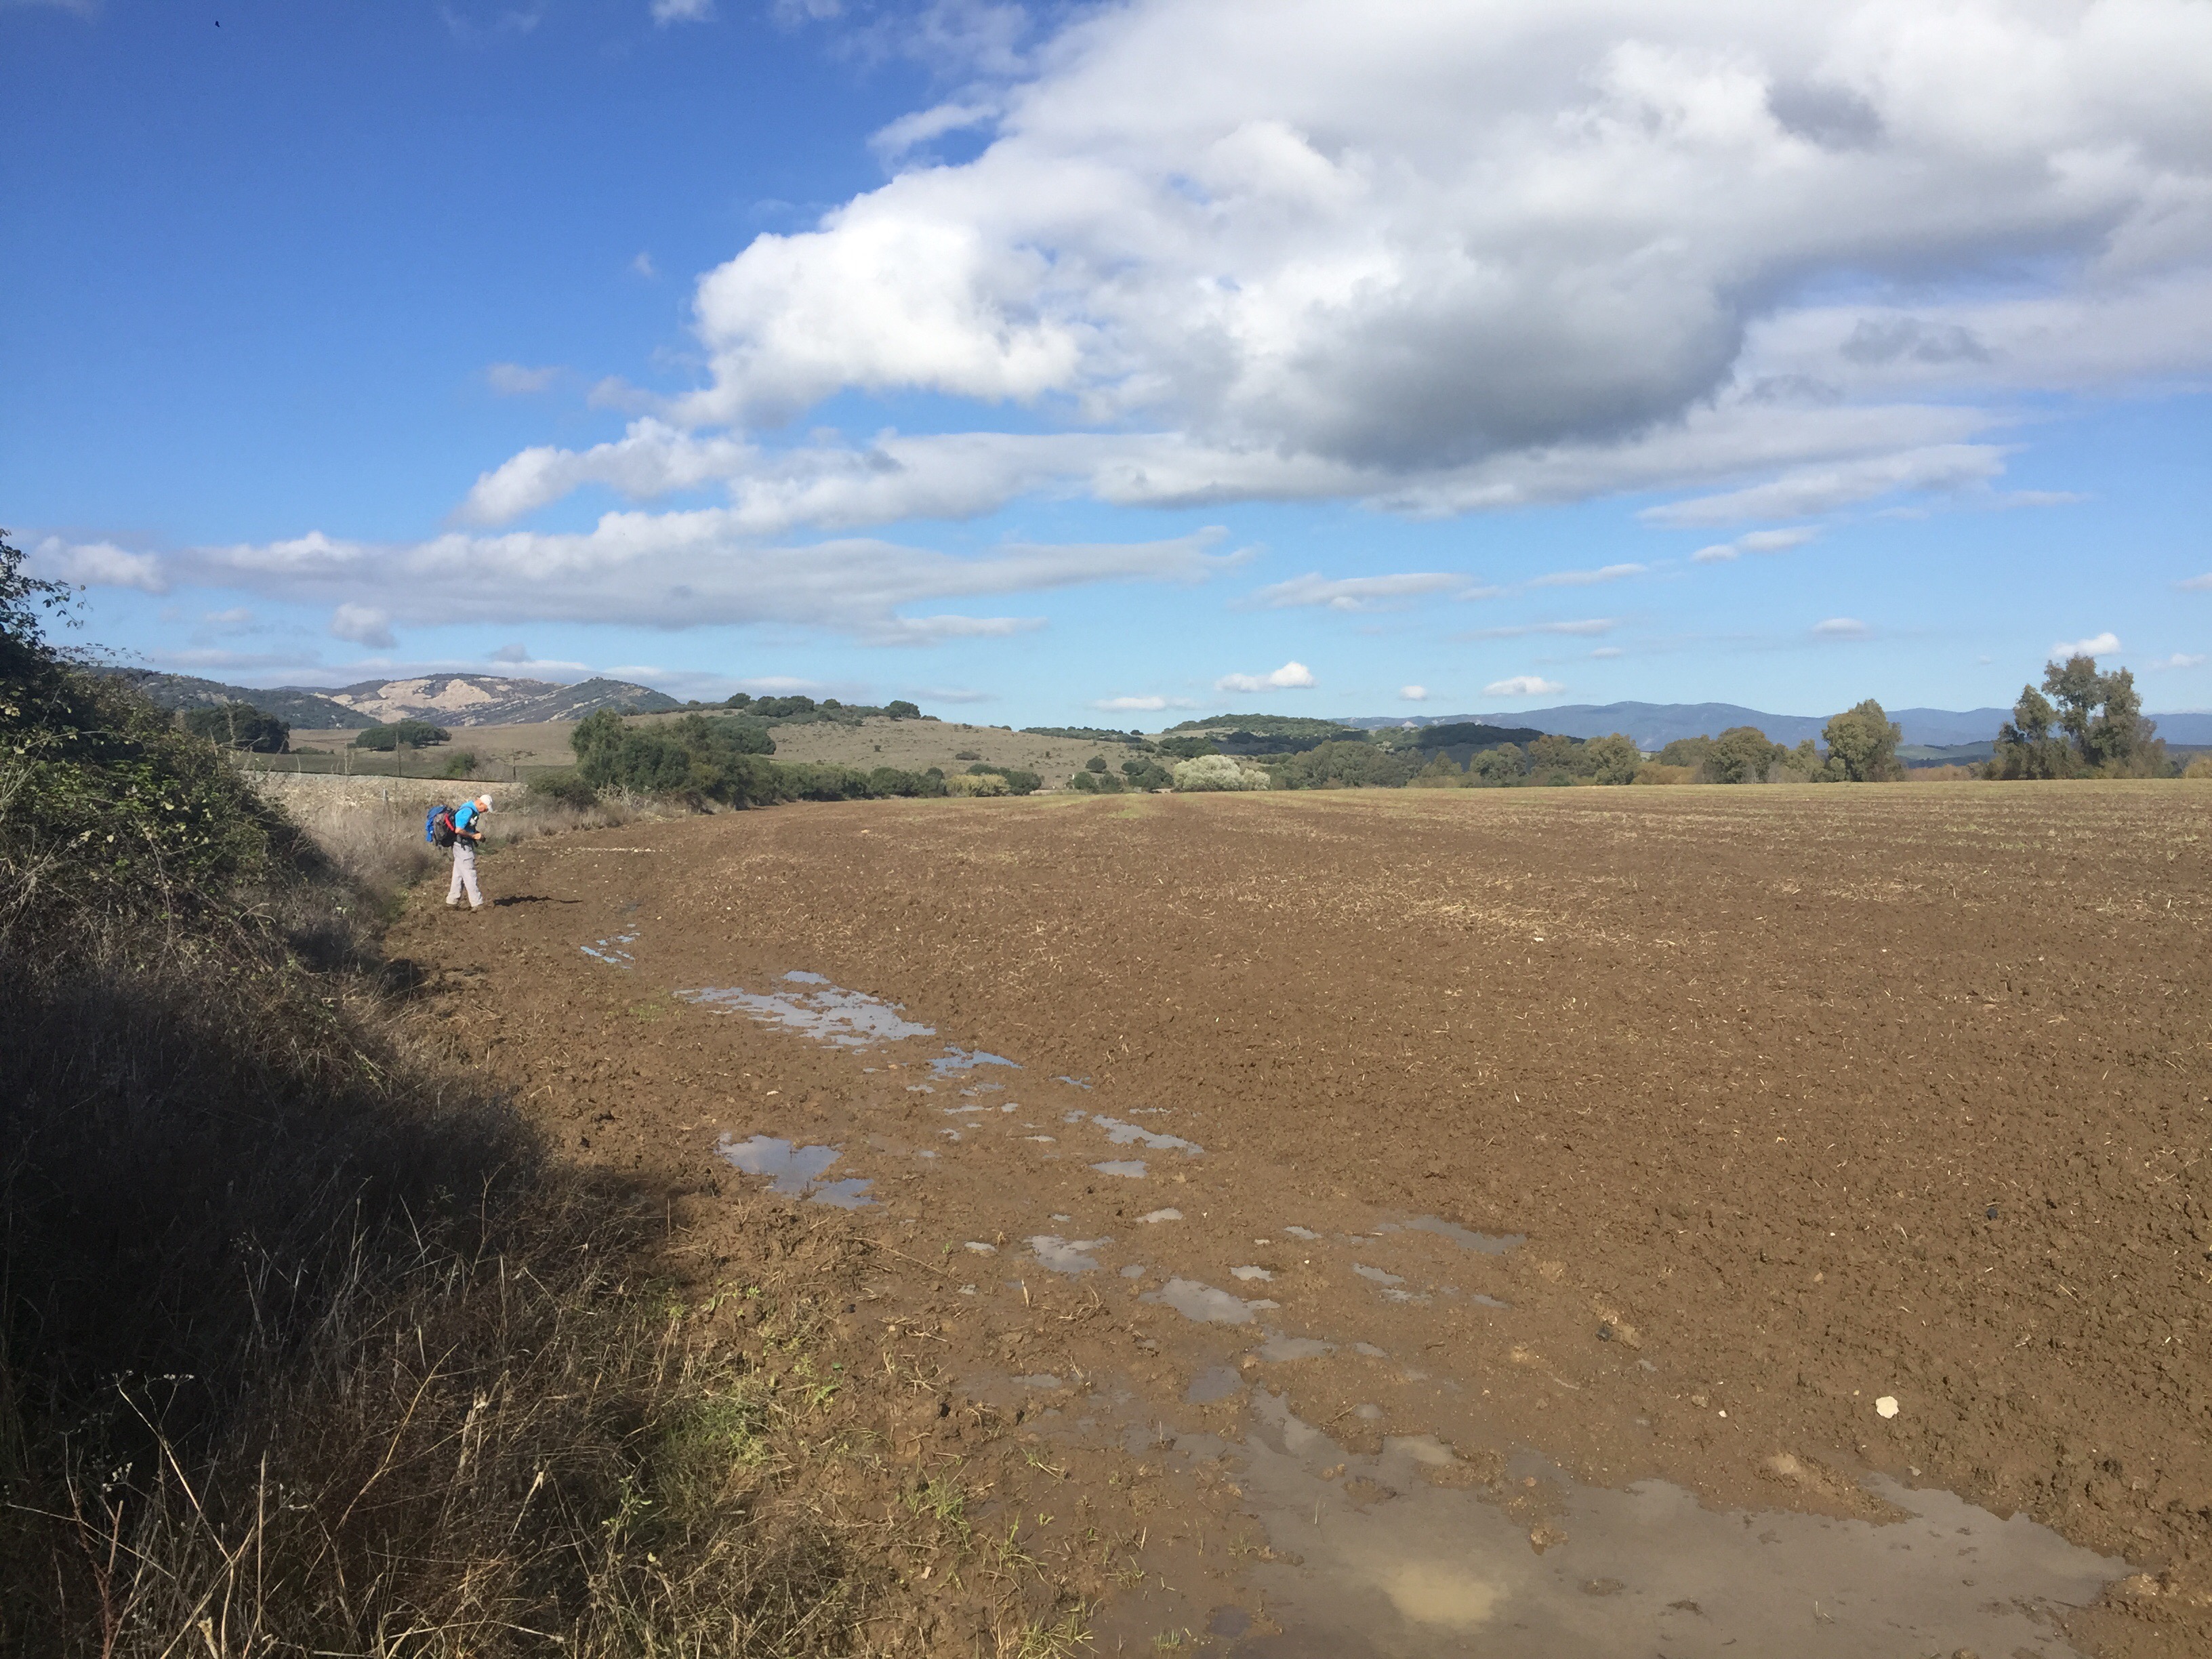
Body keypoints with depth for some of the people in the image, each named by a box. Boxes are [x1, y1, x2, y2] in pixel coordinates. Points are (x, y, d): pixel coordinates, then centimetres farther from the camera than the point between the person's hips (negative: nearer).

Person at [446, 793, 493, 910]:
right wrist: (474, 836, -17)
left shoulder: (472, 810, 11)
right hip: (463, 847, -10)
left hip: (464, 847, 10)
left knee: (459, 875, 14)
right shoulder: (468, 811, -21)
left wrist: (478, 834, 8)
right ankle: (477, 904, -3)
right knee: (470, 875, -6)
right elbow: (458, 830, -27)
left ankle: (451, 902, 19)